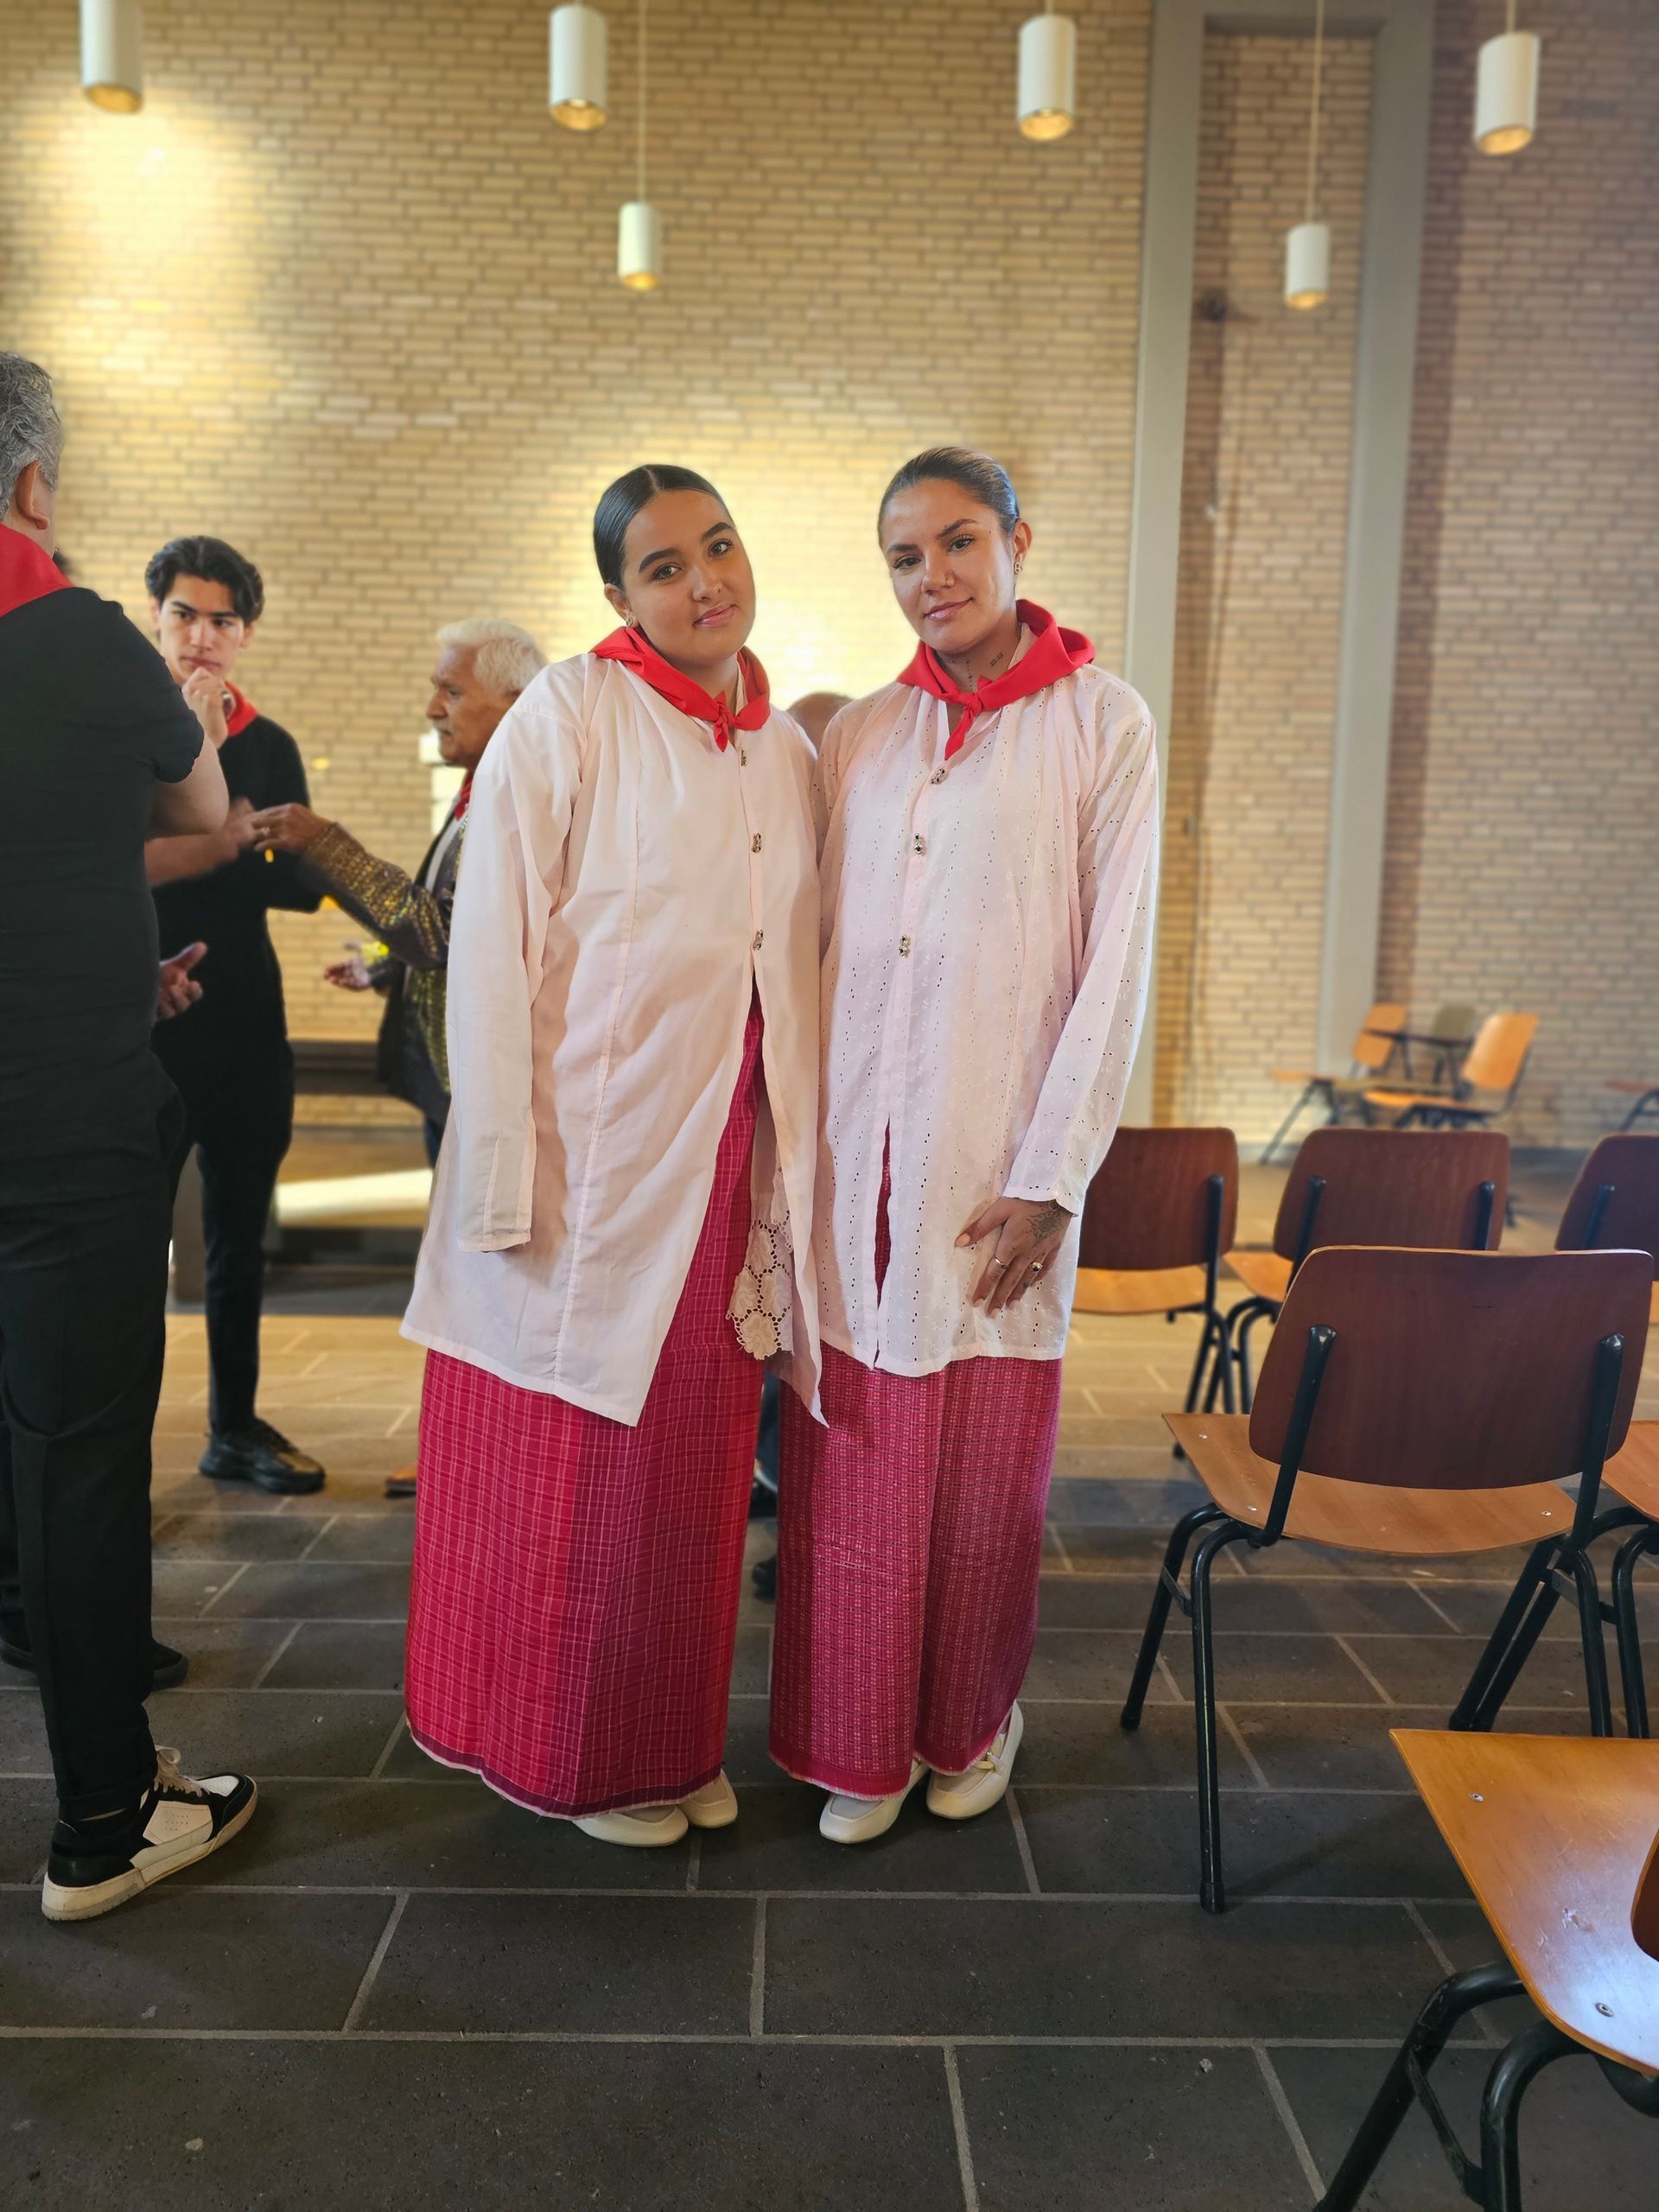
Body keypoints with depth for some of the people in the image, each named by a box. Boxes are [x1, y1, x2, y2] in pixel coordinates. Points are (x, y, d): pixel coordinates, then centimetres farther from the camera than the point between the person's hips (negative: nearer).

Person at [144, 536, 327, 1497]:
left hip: (246, 1025, 4)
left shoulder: (270, 746, 10)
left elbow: (303, 884, 1)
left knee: (239, 1240, 12)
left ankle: (236, 1426, 24)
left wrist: (172, 864, -13)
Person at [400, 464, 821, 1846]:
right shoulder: (568, 717, -7)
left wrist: (796, 1166, 9)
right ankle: (573, 1757, 28)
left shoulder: (789, 750, 11)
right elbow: (491, 950, -10)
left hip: (725, 1165, 5)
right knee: (574, 1475, 7)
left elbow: (800, 970, 12)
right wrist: (502, 1176, -14)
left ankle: (676, 1744, 32)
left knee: (695, 1469, 14)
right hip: (590, 1159, -5)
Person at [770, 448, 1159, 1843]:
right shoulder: (860, 736, 9)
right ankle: (860, 1742, 27)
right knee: (852, 1457, 8)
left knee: (984, 1460, 8)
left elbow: (1115, 970, -6)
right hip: (854, 1150, 3)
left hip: (997, 1152, -3)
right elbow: (818, 949, 10)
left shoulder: (1101, 725, -2)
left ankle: (973, 1724, 32)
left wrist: (1049, 1181, -10)